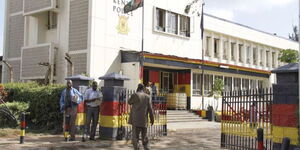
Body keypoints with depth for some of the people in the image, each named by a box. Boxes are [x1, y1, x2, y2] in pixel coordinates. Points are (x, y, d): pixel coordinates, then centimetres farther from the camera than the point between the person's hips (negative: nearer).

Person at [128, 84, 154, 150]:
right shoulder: (147, 97, 2)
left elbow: (129, 102, 10)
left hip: (136, 120, -4)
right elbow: (150, 109, 2)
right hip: (144, 121, 4)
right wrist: (152, 119, 11)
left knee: (135, 137, -1)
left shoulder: (135, 95, -8)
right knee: (144, 137, 18)